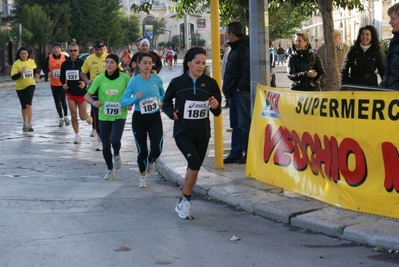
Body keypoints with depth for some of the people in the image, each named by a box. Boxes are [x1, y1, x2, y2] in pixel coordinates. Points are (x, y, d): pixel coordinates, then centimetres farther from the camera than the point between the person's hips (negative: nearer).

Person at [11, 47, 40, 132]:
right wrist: (20, 73, -31)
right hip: (20, 87, 0)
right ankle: (24, 123, 34)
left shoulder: (31, 62, -2)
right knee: (24, 106, 11)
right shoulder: (16, 64, -11)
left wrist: (36, 74, -1)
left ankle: (29, 124, -19)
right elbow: (13, 77, -15)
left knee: (28, 104, -17)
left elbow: (35, 69, 20)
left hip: (30, 85, 0)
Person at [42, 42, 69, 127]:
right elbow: (44, 68, 4)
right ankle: (61, 118, 26)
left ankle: (66, 117, 13)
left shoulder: (65, 57, -6)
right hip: (53, 84, 2)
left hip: (63, 83, -2)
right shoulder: (49, 58, -3)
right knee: (57, 102, 10)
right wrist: (47, 72, -16)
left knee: (63, 101, -11)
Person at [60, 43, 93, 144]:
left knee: (82, 116, 1)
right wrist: (63, 84, -10)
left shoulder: (82, 63, -12)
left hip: (81, 93, -3)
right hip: (70, 93, 3)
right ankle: (77, 135, 14)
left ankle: (88, 117, 38)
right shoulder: (65, 64, -1)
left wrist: (85, 83, -26)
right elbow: (62, 77, 10)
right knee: (73, 115, 1)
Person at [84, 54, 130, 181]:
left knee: (114, 140, -21)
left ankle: (117, 155, 15)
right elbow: (87, 95, -2)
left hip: (119, 116, -2)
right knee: (105, 145, 7)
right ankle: (110, 170, 29)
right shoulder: (100, 78, -6)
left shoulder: (124, 78, -8)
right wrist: (93, 102, -23)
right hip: (104, 116, 2)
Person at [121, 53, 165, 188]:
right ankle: (142, 177, 30)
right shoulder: (133, 81, -11)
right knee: (142, 150, 4)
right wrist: (135, 98, -28)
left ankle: (151, 162, 28)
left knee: (157, 149, -10)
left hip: (155, 117, 1)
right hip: (139, 118, -1)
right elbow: (123, 101, -12)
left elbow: (163, 94, 15)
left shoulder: (157, 79, -6)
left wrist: (159, 101, -4)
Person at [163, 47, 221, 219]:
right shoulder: (178, 82, -6)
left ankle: (182, 203, 27)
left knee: (194, 168, 10)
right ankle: (185, 201, -6)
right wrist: (172, 112, -8)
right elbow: (166, 101, 10)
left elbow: (217, 112, 6)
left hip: (202, 133, 3)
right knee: (194, 163, -21)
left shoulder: (210, 83, -1)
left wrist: (215, 106, -16)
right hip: (183, 132, -3)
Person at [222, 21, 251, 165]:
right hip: (234, 92, 11)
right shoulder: (236, 48, 19)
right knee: (236, 124, 14)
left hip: (242, 92, -11)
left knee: (244, 123, -7)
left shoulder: (245, 48, -14)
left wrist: (241, 87, -20)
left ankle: (248, 153, -2)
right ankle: (235, 153, 19)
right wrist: (229, 89, 16)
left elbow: (248, 71, -23)